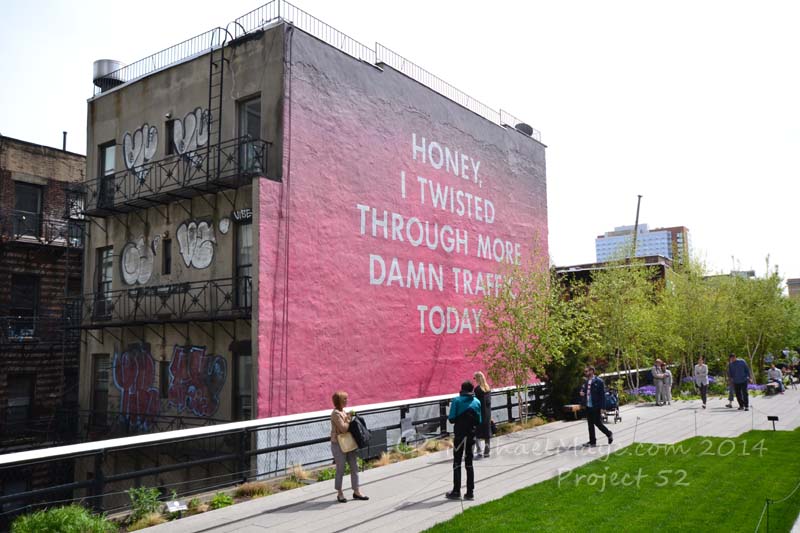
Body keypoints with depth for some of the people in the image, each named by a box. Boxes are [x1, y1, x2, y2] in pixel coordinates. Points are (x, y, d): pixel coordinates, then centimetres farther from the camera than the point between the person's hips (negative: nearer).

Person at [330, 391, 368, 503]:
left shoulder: (343, 412, 11)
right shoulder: (335, 413, -16)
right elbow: (344, 428, -22)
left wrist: (350, 418, 2)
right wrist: (348, 419, -10)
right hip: (338, 445, -8)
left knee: (354, 467, 10)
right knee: (340, 470, 3)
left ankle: (356, 492, 19)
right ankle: (340, 493, 17)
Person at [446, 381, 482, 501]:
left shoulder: (456, 401, -8)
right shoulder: (477, 402, 2)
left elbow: (452, 419, -11)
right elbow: (479, 421, 3)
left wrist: (449, 417, 10)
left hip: (459, 435, -3)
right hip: (471, 435, 3)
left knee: (457, 463, 5)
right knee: (469, 464, 10)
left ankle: (456, 491, 5)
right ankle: (470, 492, 10)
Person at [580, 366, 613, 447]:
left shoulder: (598, 381, -11)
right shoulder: (587, 382, 11)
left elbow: (602, 394, -13)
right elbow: (583, 390, 24)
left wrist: (601, 406, -17)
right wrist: (582, 392, 0)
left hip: (595, 407, -7)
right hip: (588, 406, 7)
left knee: (597, 423, -1)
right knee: (590, 424, 10)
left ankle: (609, 434, 22)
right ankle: (592, 441, 17)